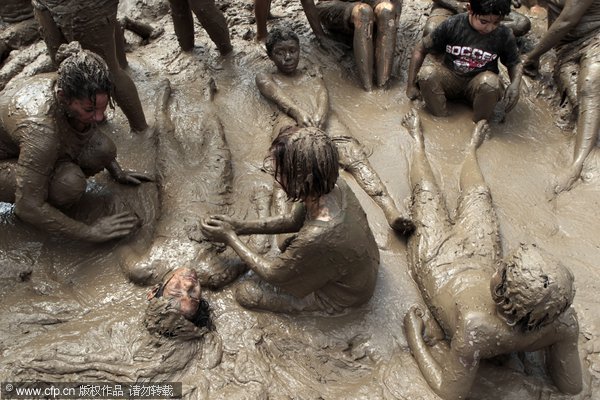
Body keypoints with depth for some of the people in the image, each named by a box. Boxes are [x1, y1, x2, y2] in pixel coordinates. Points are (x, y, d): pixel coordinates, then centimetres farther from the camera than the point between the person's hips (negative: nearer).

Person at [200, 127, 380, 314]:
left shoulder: (317, 237, -42)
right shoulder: (335, 185, -20)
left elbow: (271, 273, -22)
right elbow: (295, 219, 0)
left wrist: (230, 237, -12)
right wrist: (241, 226, -3)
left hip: (344, 296, -7)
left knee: (246, 293, -2)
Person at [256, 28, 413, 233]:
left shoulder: (313, 73, 39)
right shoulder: (265, 78, 33)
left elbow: (323, 94, 15)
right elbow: (280, 98, 8)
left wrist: (318, 116, -12)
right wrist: (299, 113, -18)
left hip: (324, 119, 2)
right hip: (292, 121, -2)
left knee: (355, 156, -30)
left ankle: (390, 209, -52)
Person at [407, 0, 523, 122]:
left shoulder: (504, 36, -12)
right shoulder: (451, 25, -14)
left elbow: (515, 63, 4)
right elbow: (420, 49, -6)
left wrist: (515, 84, -19)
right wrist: (411, 85, -8)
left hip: (478, 83, 0)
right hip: (450, 78, 1)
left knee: (490, 82, -37)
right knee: (426, 74, -31)